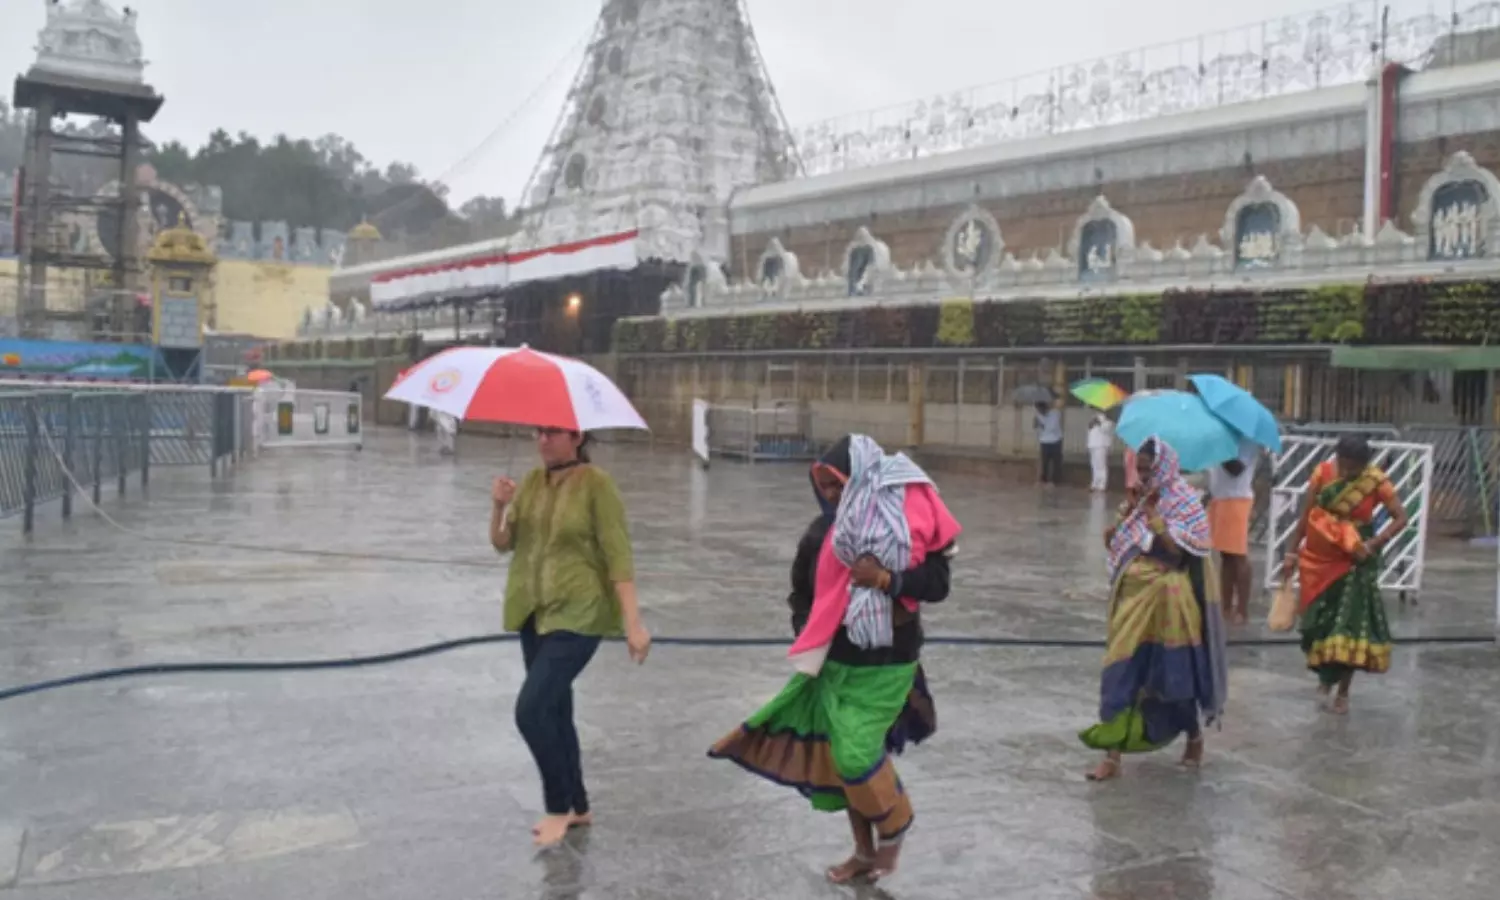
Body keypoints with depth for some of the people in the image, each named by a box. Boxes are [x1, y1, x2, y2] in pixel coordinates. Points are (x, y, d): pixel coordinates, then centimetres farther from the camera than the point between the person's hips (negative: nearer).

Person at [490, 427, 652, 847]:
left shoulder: (596, 484, -12)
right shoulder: (532, 481, 6)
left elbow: (618, 555, -14)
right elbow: (502, 542, 5)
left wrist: (633, 622, -19)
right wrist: (499, 506, -15)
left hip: (577, 614, -7)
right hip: (534, 612, 7)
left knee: (531, 709, -14)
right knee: (554, 712, 14)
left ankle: (560, 806, 6)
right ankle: (578, 807, 30)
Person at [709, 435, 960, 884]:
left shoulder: (907, 521, -12)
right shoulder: (822, 532, 0)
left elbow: (937, 583, -11)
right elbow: (802, 590, 13)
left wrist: (886, 579, -25)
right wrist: (807, 635, 1)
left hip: (885, 664, -5)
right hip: (834, 663, 5)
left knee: (856, 753, -11)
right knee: (841, 755, 10)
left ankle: (894, 829, 19)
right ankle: (864, 851, 29)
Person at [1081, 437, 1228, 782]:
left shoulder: (1186, 503, -9)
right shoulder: (1140, 500, 9)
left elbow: (1178, 551, -20)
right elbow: (1113, 543, 9)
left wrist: (1153, 516, -19)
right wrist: (1125, 515, -6)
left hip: (1166, 605, -5)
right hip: (1134, 601, 5)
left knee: (1174, 677, 8)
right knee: (1122, 676, 1)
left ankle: (1195, 738, 35)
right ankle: (1113, 755, 4)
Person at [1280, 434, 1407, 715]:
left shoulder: (1376, 482, -13)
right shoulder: (1322, 473, -7)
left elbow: (1401, 518, -9)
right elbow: (1305, 515, 0)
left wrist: (1374, 544, -22)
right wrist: (1293, 552, 1)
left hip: (1354, 563, -2)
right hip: (1319, 560, 2)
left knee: (1351, 623, -3)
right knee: (1319, 621, 10)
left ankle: (1343, 692, 8)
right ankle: (1326, 674, 35)